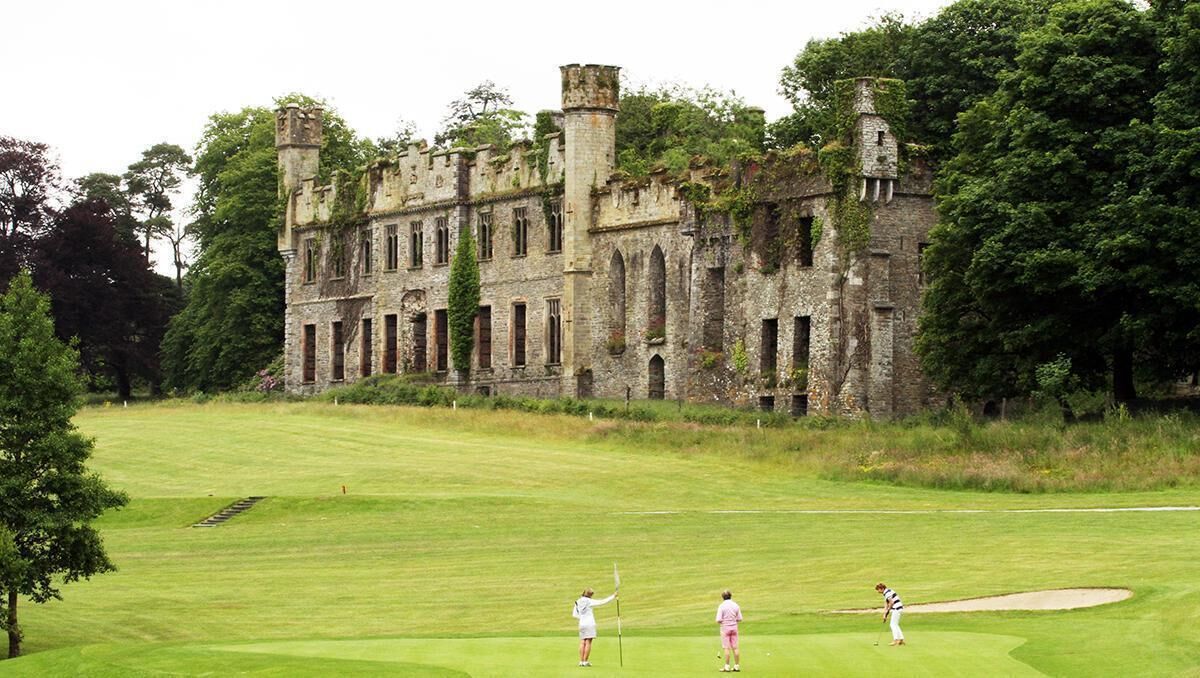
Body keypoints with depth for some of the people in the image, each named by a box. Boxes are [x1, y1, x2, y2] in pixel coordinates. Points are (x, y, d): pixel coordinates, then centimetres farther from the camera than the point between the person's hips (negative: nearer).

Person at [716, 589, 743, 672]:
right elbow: (739, 619, 3)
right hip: (734, 627, 4)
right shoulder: (735, 605, 1)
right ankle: (737, 666, 9)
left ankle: (727, 666, -1)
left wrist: (721, 621, 7)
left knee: (726, 648, -1)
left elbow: (719, 620, -15)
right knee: (735, 648, 7)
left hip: (725, 627, -4)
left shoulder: (721, 606, -11)